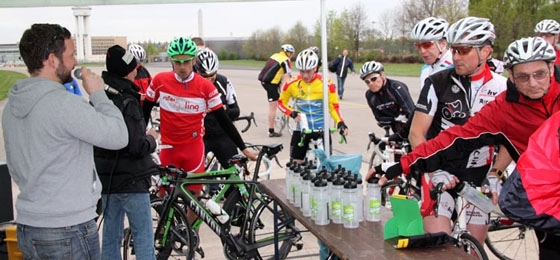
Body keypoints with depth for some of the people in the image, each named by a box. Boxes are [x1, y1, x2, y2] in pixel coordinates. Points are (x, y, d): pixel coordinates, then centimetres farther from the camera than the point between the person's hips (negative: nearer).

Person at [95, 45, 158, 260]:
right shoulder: (126, 102, -18)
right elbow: (138, 147, -23)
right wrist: (151, 138, -3)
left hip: (106, 178, 8)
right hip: (131, 180, -8)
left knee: (111, 236, 13)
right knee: (143, 236, 2)